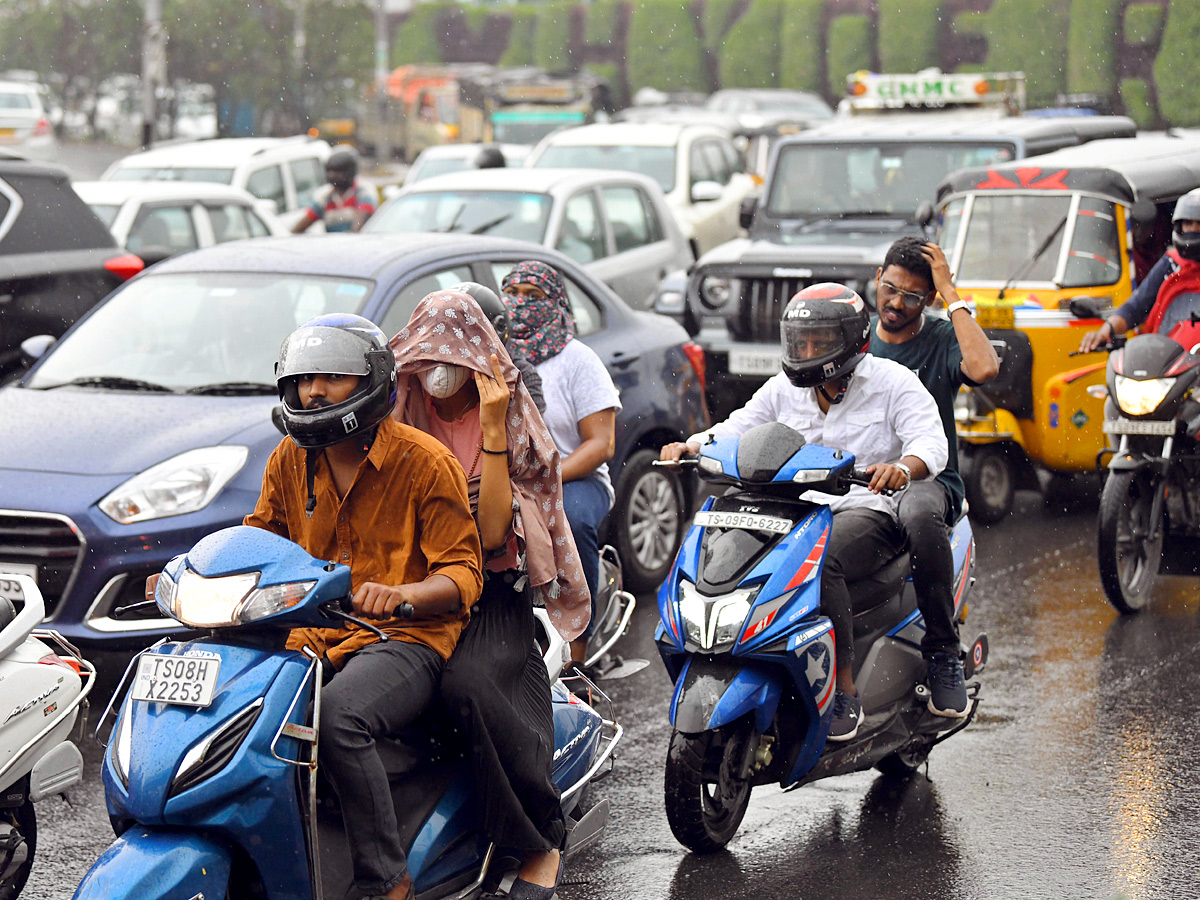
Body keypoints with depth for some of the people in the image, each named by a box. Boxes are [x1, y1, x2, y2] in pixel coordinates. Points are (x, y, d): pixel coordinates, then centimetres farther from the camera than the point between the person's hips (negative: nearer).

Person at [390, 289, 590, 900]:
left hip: (493, 592, -3)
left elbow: (492, 533, -10)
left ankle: (543, 844, -22)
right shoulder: (402, 420, 12)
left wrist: (492, 430, -13)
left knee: (466, 682, -35)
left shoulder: (510, 424, 3)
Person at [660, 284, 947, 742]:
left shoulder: (892, 382, -1)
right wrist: (691, 447, -10)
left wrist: (902, 467, -37)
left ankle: (845, 692, -30)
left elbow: (933, 442, -13)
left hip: (869, 510, -6)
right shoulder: (784, 390, 16)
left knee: (821, 561, -38)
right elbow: (734, 431, 13)